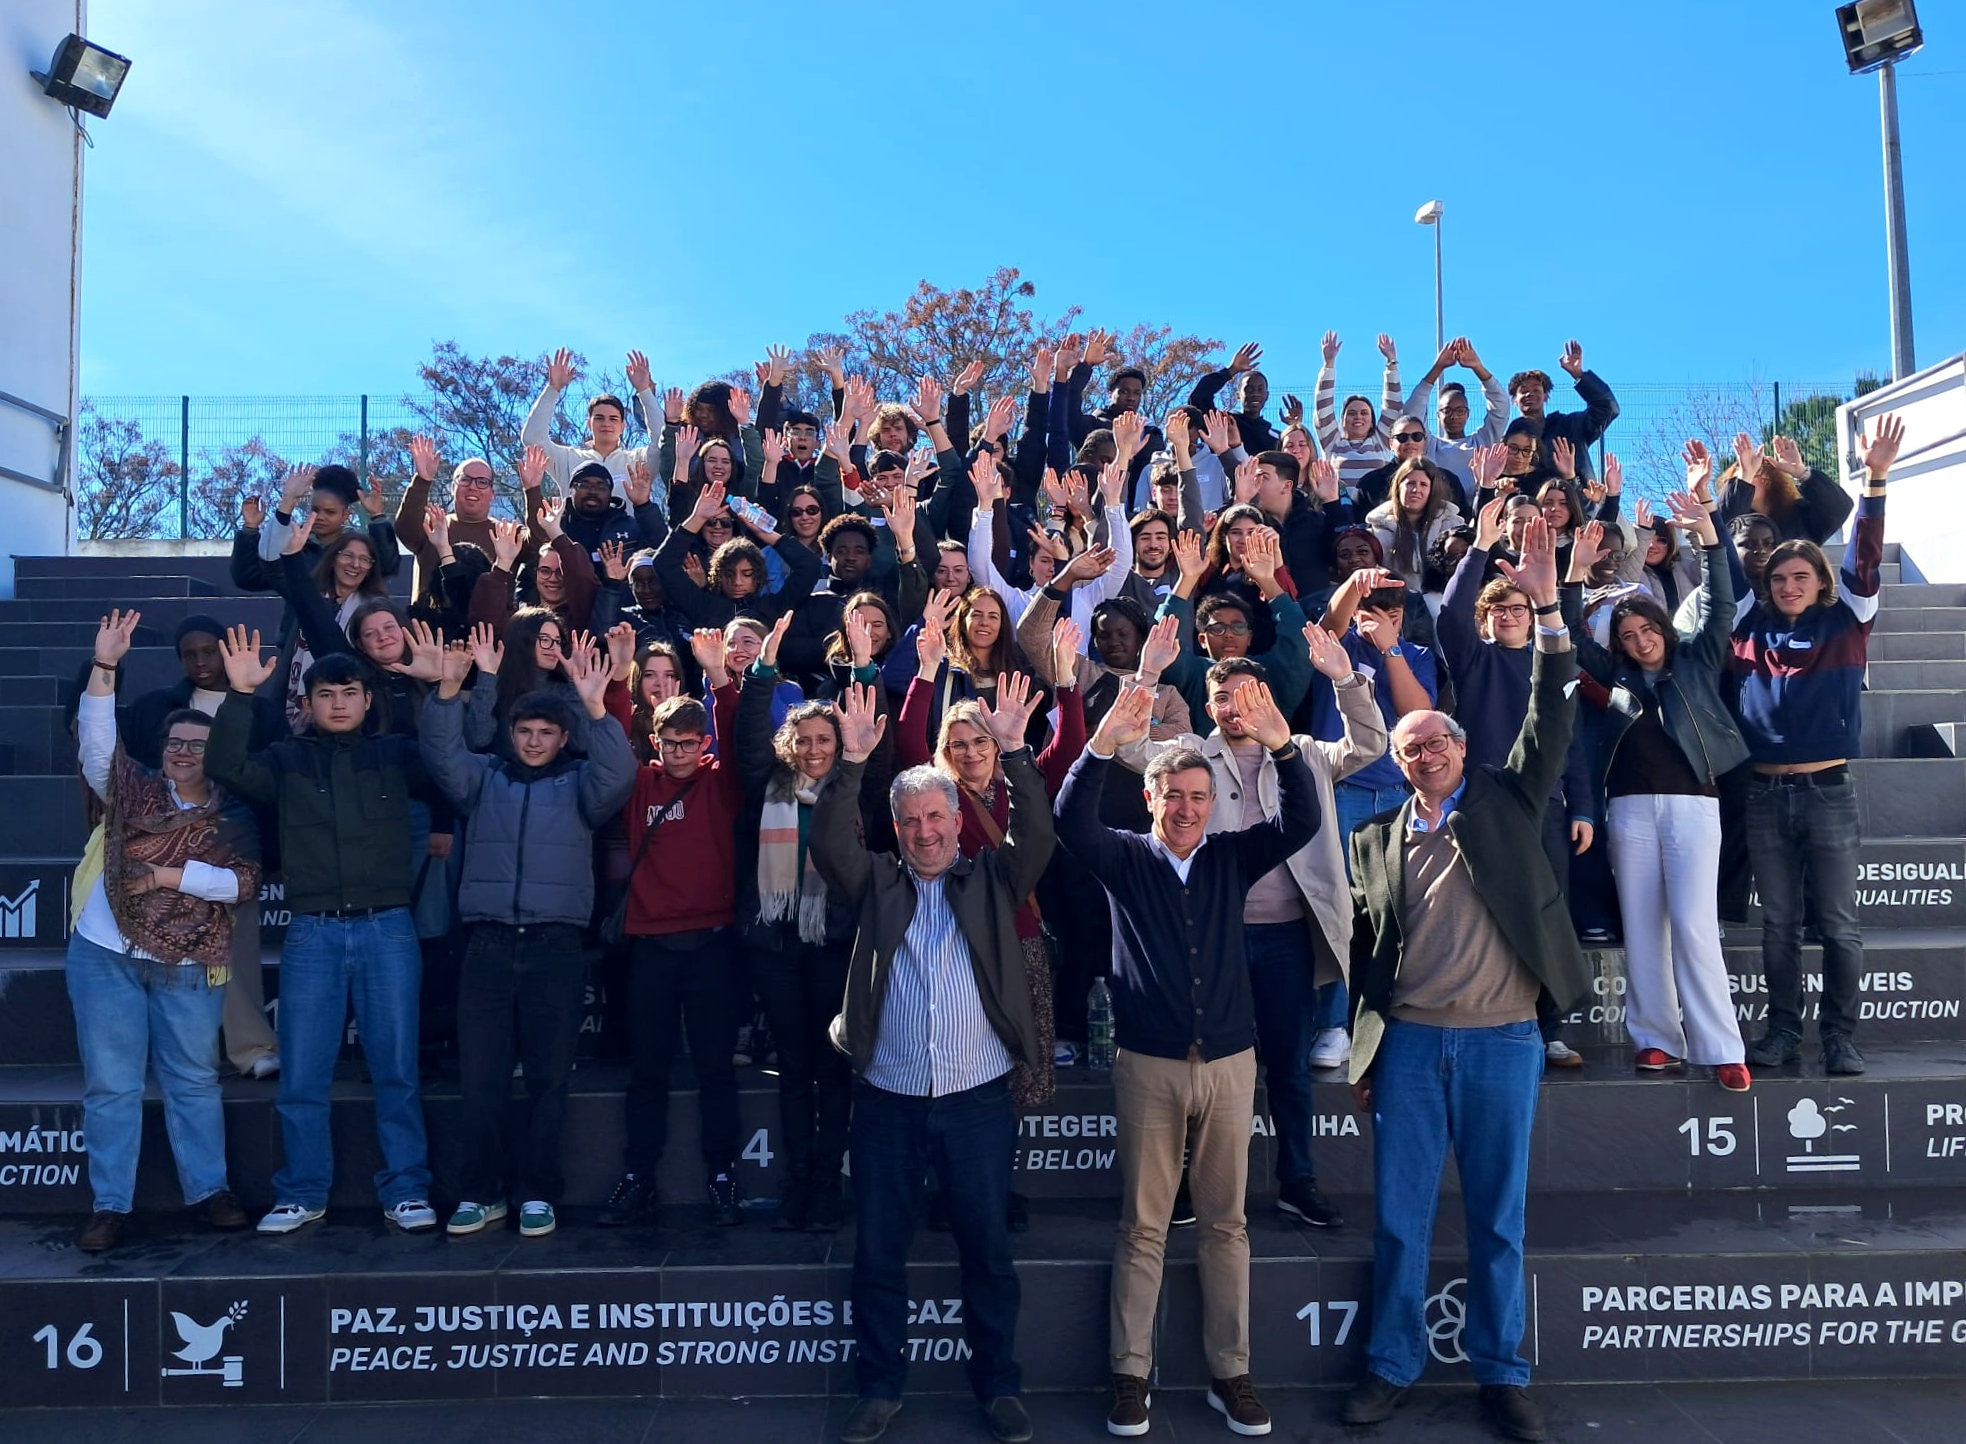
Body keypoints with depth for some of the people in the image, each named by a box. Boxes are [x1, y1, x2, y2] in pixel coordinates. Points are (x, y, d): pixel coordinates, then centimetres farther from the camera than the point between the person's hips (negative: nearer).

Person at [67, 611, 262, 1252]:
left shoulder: (234, 817, 1)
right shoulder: (133, 789, 4)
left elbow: (244, 883, -11)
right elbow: (96, 738, -11)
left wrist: (166, 875, -16)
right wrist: (105, 666, -21)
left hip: (189, 966, 0)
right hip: (105, 955, 0)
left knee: (194, 1082, 10)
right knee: (110, 1085, 5)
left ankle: (209, 1190, 20)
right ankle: (110, 1205, 13)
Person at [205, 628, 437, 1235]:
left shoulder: (397, 753, 8)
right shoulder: (287, 760, 10)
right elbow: (225, 767, -6)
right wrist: (239, 694, -16)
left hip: (388, 929, -1)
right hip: (312, 933, 1)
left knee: (397, 1070, 4)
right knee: (301, 1077, 5)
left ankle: (406, 1190, 14)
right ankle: (302, 1194, 19)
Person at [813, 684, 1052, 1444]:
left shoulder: (992, 879, 5)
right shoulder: (878, 882, 6)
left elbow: (1037, 835, -11)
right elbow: (830, 846, -10)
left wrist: (1014, 752, -21)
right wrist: (852, 762, -21)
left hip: (979, 1100, -1)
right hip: (887, 1100, 1)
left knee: (988, 1248, 10)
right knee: (877, 1251, 9)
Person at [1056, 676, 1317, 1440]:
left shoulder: (1231, 857, 5)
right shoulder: (1124, 858, -1)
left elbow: (1302, 822, -8)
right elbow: (1071, 821, -19)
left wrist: (1281, 745, -24)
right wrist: (1104, 745, -34)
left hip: (1228, 1062, 2)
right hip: (1149, 1065, -2)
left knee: (1226, 1221, 11)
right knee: (1142, 1224, 7)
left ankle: (1230, 1372, 22)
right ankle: (1131, 1372, 18)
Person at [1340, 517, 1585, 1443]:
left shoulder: (1505, 803, 6)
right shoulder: (1376, 840, 8)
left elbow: (1551, 721, -7)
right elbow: (1364, 951, 10)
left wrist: (1546, 610, -16)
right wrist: (1362, 1053, 8)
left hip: (1502, 1041, -1)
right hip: (1409, 1045, 1)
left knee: (1499, 1218, 9)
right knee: (1399, 1216, 7)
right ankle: (1392, 1365, 21)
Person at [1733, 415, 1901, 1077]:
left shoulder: (1844, 624, 3)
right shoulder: (1750, 629, 7)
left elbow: (1864, 559, -8)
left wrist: (1876, 479, -17)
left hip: (1829, 791, -2)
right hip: (1766, 793, 2)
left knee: (1839, 924, 2)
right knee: (1779, 923, 9)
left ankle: (1840, 1037, 11)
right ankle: (1783, 1030, 18)